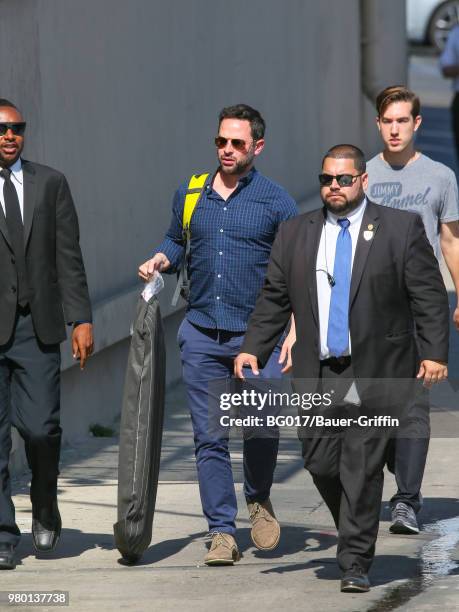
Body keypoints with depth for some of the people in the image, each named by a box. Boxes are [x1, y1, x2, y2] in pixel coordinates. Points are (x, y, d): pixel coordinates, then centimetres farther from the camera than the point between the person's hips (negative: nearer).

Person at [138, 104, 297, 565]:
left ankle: (258, 499, 22)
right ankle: (222, 532, 6)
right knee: (209, 436, 0)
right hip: (202, 332, 3)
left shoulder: (276, 202, 0)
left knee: (261, 425, -9)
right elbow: (176, 241, 27)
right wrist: (160, 260, 4)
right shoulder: (190, 195, 10)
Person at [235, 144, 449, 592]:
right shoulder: (294, 234, 10)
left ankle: (356, 564, -3)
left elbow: (429, 296, -2)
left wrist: (435, 352, -11)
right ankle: (355, 532, 30)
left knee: (362, 467, -7)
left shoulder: (401, 229, 0)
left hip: (374, 371, -3)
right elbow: (273, 299, 10)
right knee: (320, 462, 5)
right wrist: (252, 350, -2)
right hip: (317, 371, 4)